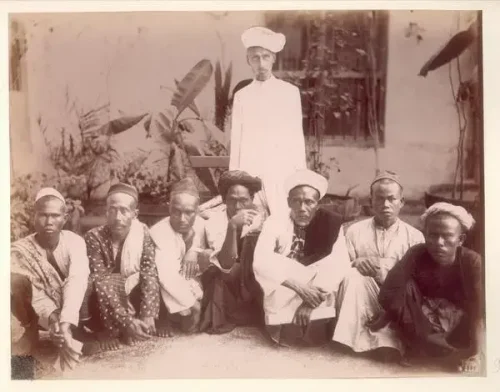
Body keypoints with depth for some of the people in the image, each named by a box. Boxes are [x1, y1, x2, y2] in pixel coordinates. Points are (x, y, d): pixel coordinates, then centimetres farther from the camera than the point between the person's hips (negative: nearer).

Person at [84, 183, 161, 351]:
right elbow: (100, 283, -26)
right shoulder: (94, 237, -20)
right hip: (106, 305, -3)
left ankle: (115, 332, -4)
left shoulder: (143, 233, -11)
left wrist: (147, 317, -31)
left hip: (133, 298, 3)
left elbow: (150, 275, -17)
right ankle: (108, 332, -7)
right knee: (103, 285, -30)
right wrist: (127, 321, -36)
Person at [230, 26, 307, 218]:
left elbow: (297, 137, 5)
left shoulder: (290, 92, 5)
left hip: (283, 174, -1)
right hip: (250, 174, 1)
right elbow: (236, 141, 7)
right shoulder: (241, 96, 7)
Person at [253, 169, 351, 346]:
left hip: (318, 308, 1)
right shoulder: (275, 223, 2)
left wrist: (312, 298, -25)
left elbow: (340, 264, -12)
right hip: (281, 305, -1)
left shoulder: (331, 224, 3)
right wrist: (300, 287, -26)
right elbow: (261, 262, -14)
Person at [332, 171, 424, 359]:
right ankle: (351, 339, -32)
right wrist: (356, 263, -16)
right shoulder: (355, 231, 14)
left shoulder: (414, 236, 12)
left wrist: (385, 269, -15)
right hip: (362, 301, 2)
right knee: (353, 275, -31)